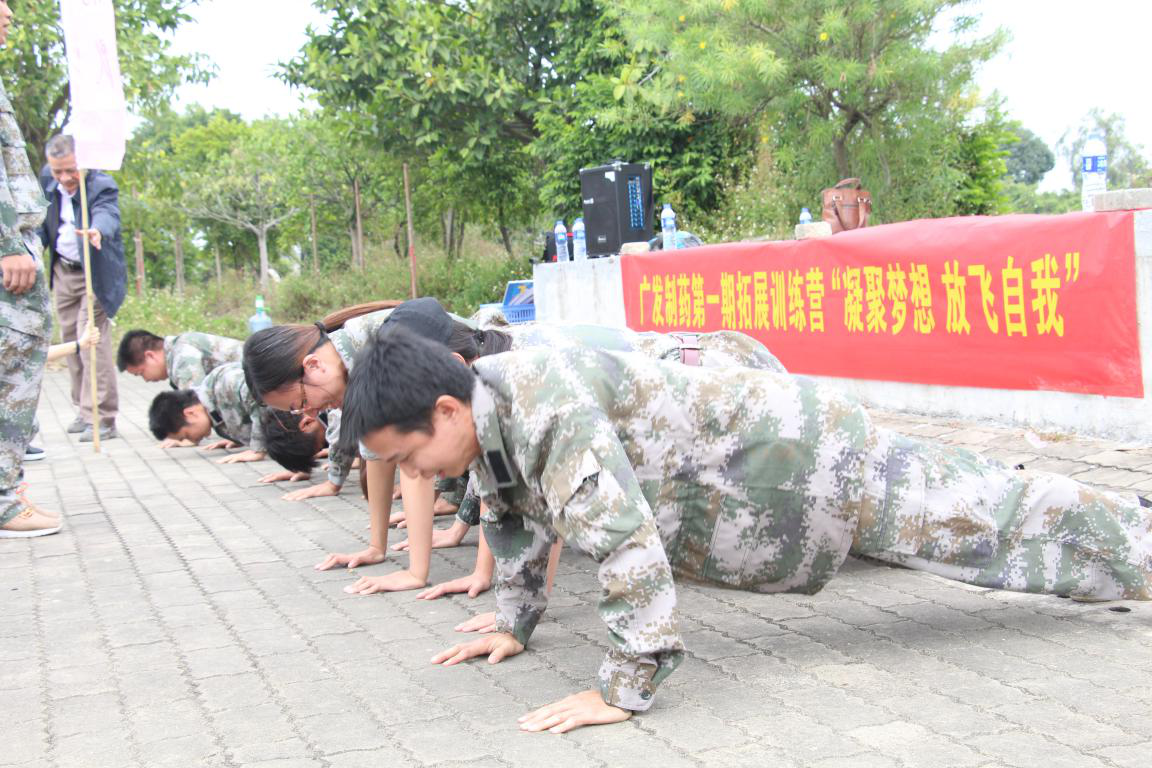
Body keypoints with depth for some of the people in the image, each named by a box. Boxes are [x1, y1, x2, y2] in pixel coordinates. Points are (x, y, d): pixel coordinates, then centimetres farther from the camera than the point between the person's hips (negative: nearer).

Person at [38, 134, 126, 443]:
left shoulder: (102, 185, -16)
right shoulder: (50, 189, 3)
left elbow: (107, 214, -37)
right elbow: (43, 228, 16)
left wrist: (97, 230, -59)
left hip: (95, 275, -7)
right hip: (62, 273, 7)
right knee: (71, 339, 11)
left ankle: (102, 418, -11)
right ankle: (84, 409, 23)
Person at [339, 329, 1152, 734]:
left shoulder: (542, 405, -36)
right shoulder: (482, 418, -5)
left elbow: (626, 539, -39)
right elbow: (515, 516, 14)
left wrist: (623, 690, -32)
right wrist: (515, 624, 17)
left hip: (797, 453, -9)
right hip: (747, 478, 9)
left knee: (997, 521, 8)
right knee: (965, 514, 27)